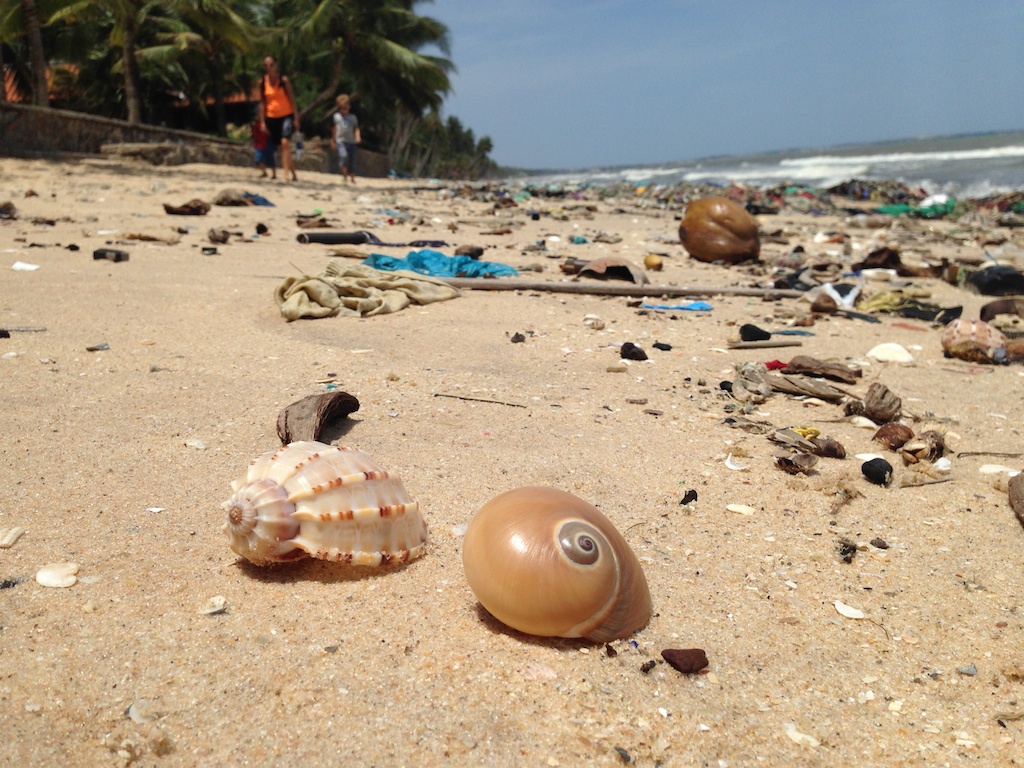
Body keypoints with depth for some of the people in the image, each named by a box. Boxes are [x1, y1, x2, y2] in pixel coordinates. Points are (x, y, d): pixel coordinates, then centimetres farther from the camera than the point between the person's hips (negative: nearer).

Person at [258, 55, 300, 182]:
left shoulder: (284, 80, -4)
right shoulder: (262, 82, 4)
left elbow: (292, 99, -2)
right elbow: (262, 103, 8)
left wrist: (296, 119, -7)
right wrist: (262, 122, 4)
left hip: (286, 116, -4)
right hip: (271, 118, 4)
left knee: (285, 143, -23)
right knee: (282, 147, 7)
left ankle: (286, 174, -27)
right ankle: (293, 175, 19)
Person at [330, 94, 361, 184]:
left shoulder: (353, 117, 10)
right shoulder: (336, 116, 10)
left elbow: (356, 129, 9)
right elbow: (334, 129, 18)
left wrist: (358, 137, -11)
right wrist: (332, 141, 21)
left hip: (351, 141, 2)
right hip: (341, 140, -2)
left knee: (352, 160, 6)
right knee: (344, 156, -27)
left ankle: (352, 178, 19)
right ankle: (344, 175, -21)